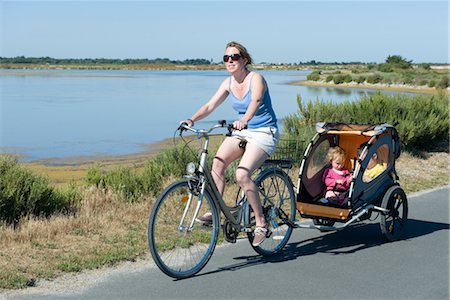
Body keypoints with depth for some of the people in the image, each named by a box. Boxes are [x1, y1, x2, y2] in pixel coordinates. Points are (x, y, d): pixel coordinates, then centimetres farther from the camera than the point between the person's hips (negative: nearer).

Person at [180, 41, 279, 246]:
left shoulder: (256, 79, -15)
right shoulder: (228, 83, 4)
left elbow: (255, 102, -34)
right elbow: (210, 105, -3)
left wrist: (244, 120, -54)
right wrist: (192, 119, -21)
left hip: (264, 132, -6)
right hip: (242, 131, 6)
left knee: (242, 175, -25)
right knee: (218, 162, -22)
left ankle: (261, 223, -11)